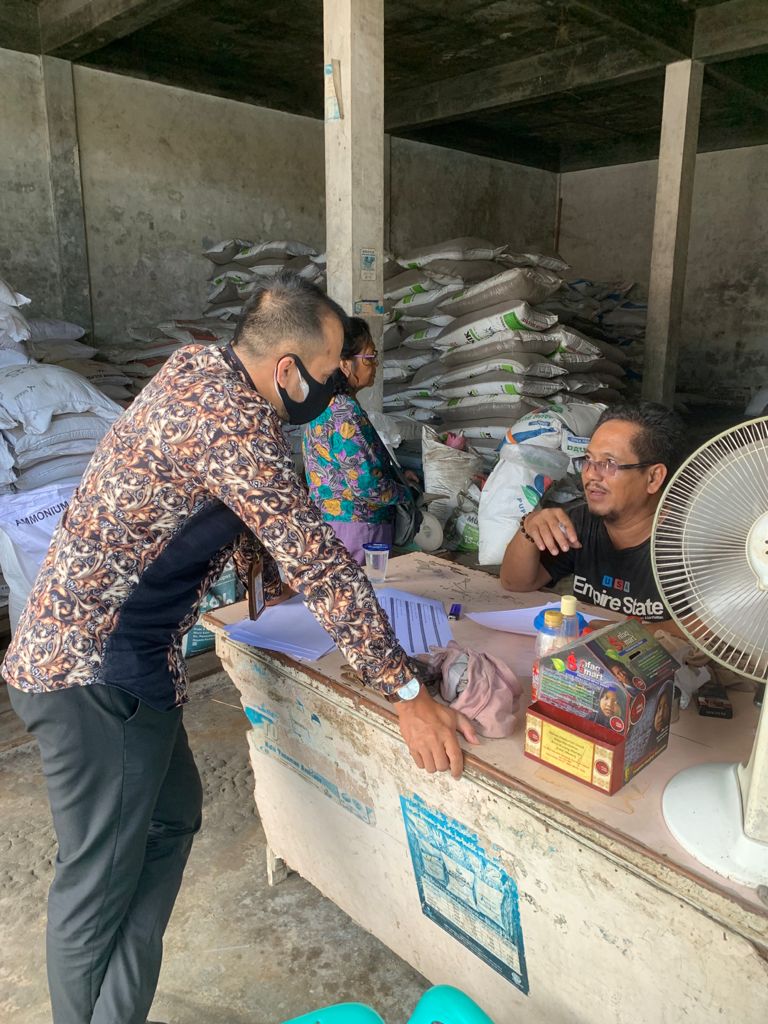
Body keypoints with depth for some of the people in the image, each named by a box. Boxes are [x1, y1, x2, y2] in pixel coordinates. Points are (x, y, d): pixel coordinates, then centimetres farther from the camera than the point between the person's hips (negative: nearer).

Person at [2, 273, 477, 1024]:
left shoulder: (196, 366, 7)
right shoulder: (234, 419, -23)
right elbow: (320, 561, -24)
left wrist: (268, 571, 30)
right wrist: (407, 695, -18)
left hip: (73, 644, 10)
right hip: (94, 673, -10)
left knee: (170, 818, 19)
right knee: (100, 879, 5)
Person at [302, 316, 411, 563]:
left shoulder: (323, 404, 10)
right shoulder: (345, 411, -19)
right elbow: (367, 485, -21)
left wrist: (398, 475, 15)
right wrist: (406, 493, -4)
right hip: (356, 529, -10)